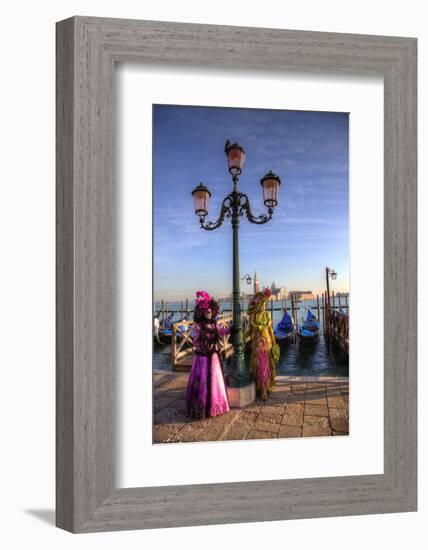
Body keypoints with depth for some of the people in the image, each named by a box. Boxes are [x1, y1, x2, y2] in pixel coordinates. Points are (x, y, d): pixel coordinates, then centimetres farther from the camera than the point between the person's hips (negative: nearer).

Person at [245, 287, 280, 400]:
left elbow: (270, 329, 3)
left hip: (267, 342, 2)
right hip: (257, 343, -2)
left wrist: (274, 343, 4)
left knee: (267, 365, 8)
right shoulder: (253, 316, -5)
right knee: (260, 366, -1)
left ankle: (267, 386, 24)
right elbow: (250, 330, 1)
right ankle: (262, 390, 6)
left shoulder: (267, 315, 0)